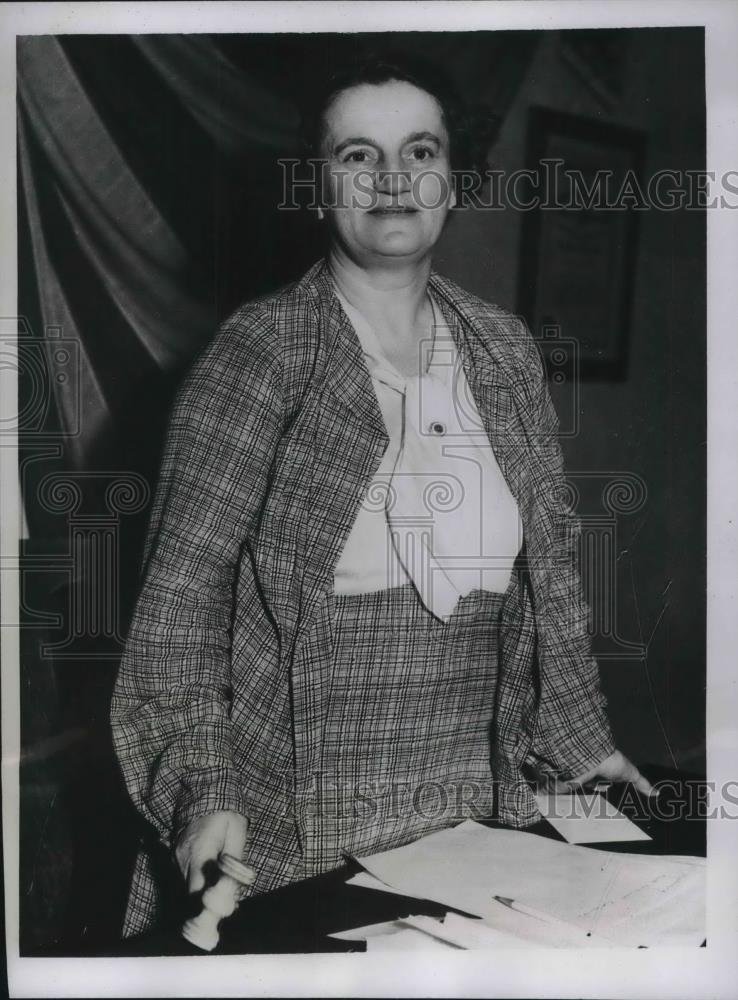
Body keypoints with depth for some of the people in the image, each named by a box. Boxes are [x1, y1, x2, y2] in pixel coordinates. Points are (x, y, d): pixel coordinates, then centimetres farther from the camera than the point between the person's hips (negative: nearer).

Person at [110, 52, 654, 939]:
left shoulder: (504, 350, 6)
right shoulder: (261, 352, -9)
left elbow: (546, 560, 13)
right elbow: (184, 585, -11)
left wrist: (580, 736, 13)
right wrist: (206, 791, -17)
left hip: (470, 803, 5)